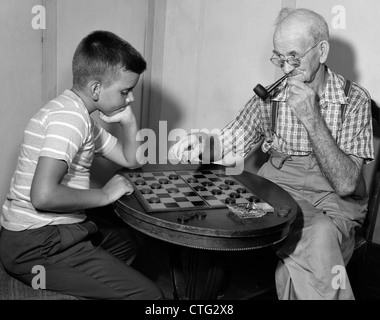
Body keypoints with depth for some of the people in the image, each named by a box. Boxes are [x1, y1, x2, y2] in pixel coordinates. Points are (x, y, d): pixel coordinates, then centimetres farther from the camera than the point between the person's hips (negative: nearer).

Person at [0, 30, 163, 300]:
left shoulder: (81, 117, 11)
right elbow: (43, 195, -31)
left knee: (129, 238, 28)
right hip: (36, 247, -10)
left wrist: (128, 121, 1)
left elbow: (131, 160, 18)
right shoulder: (69, 117, -20)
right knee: (149, 295, -13)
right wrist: (105, 195, -18)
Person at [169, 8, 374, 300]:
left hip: (332, 201, -1)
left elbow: (345, 184, -15)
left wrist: (312, 118, -23)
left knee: (322, 234, -33)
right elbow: (229, 143, -5)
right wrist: (202, 144, -27)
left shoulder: (354, 99, -6)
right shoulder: (271, 96, 3)